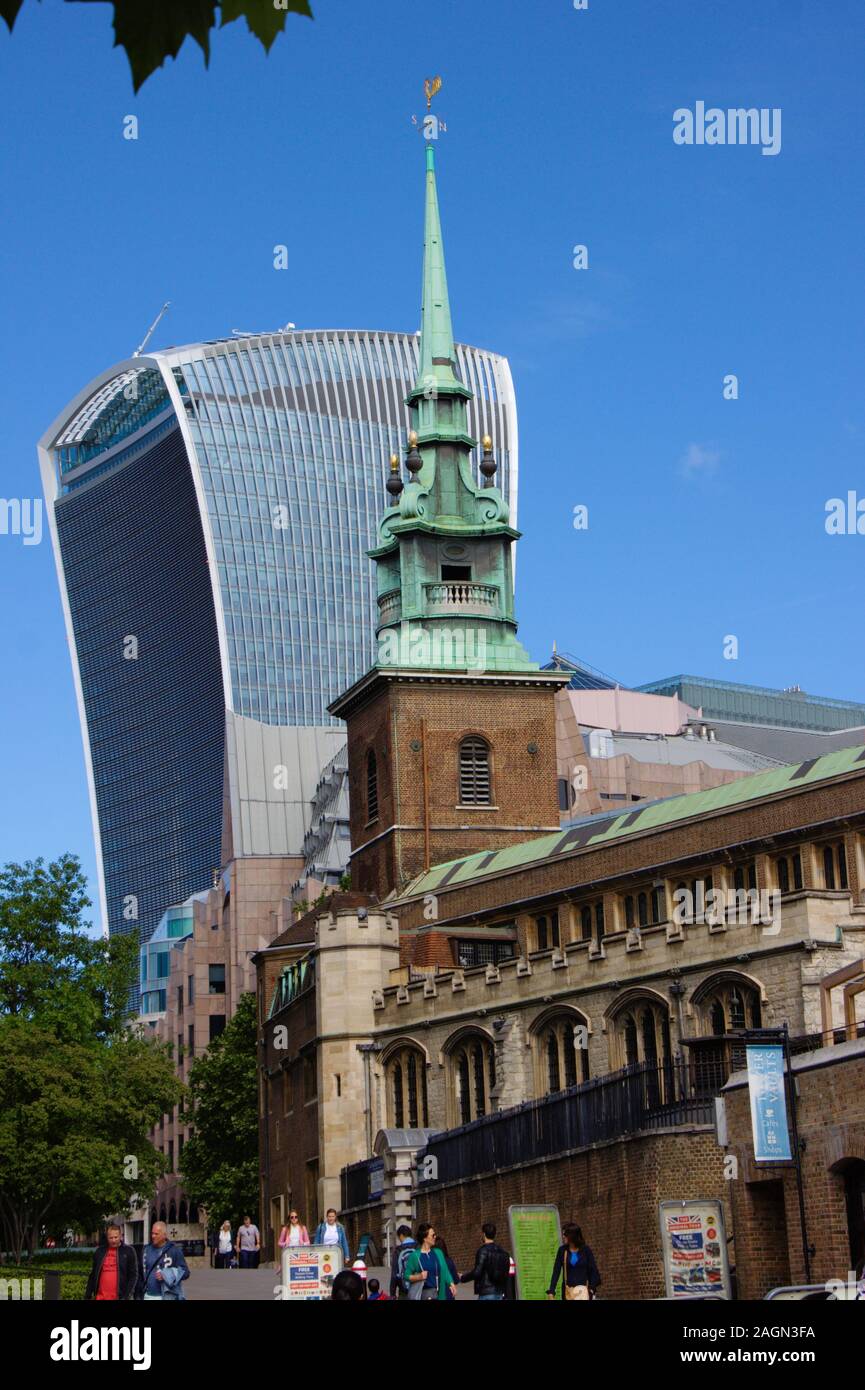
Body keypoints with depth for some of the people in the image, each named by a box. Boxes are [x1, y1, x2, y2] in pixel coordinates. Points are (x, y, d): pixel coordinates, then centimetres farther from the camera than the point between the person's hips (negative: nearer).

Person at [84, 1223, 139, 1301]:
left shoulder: (128, 1251, 1)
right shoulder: (99, 1251, 9)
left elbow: (133, 1275, -2)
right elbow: (93, 1276, 15)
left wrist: (126, 1296, -12)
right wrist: (87, 1295, 11)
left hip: (120, 1297, -3)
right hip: (101, 1298, 3)